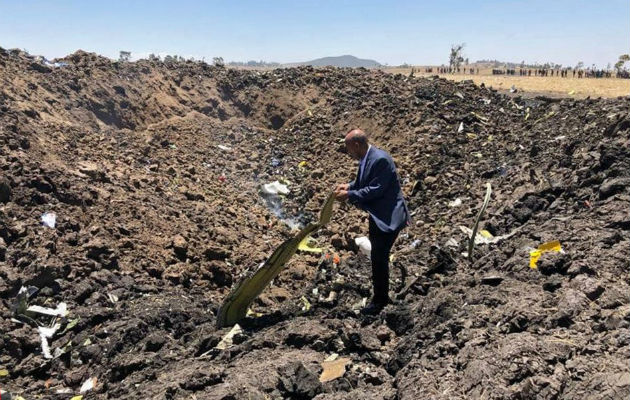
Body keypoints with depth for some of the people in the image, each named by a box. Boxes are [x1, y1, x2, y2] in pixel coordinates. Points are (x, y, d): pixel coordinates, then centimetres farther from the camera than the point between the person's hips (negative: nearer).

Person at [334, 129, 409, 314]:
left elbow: (376, 189, -26)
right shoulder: (366, 159, 6)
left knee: (379, 258, -5)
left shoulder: (380, 159, -23)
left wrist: (349, 195, -20)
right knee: (377, 257, 19)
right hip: (378, 215, 10)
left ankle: (380, 300, 11)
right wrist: (349, 186, 2)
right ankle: (380, 296, 35)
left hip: (389, 217, -10)